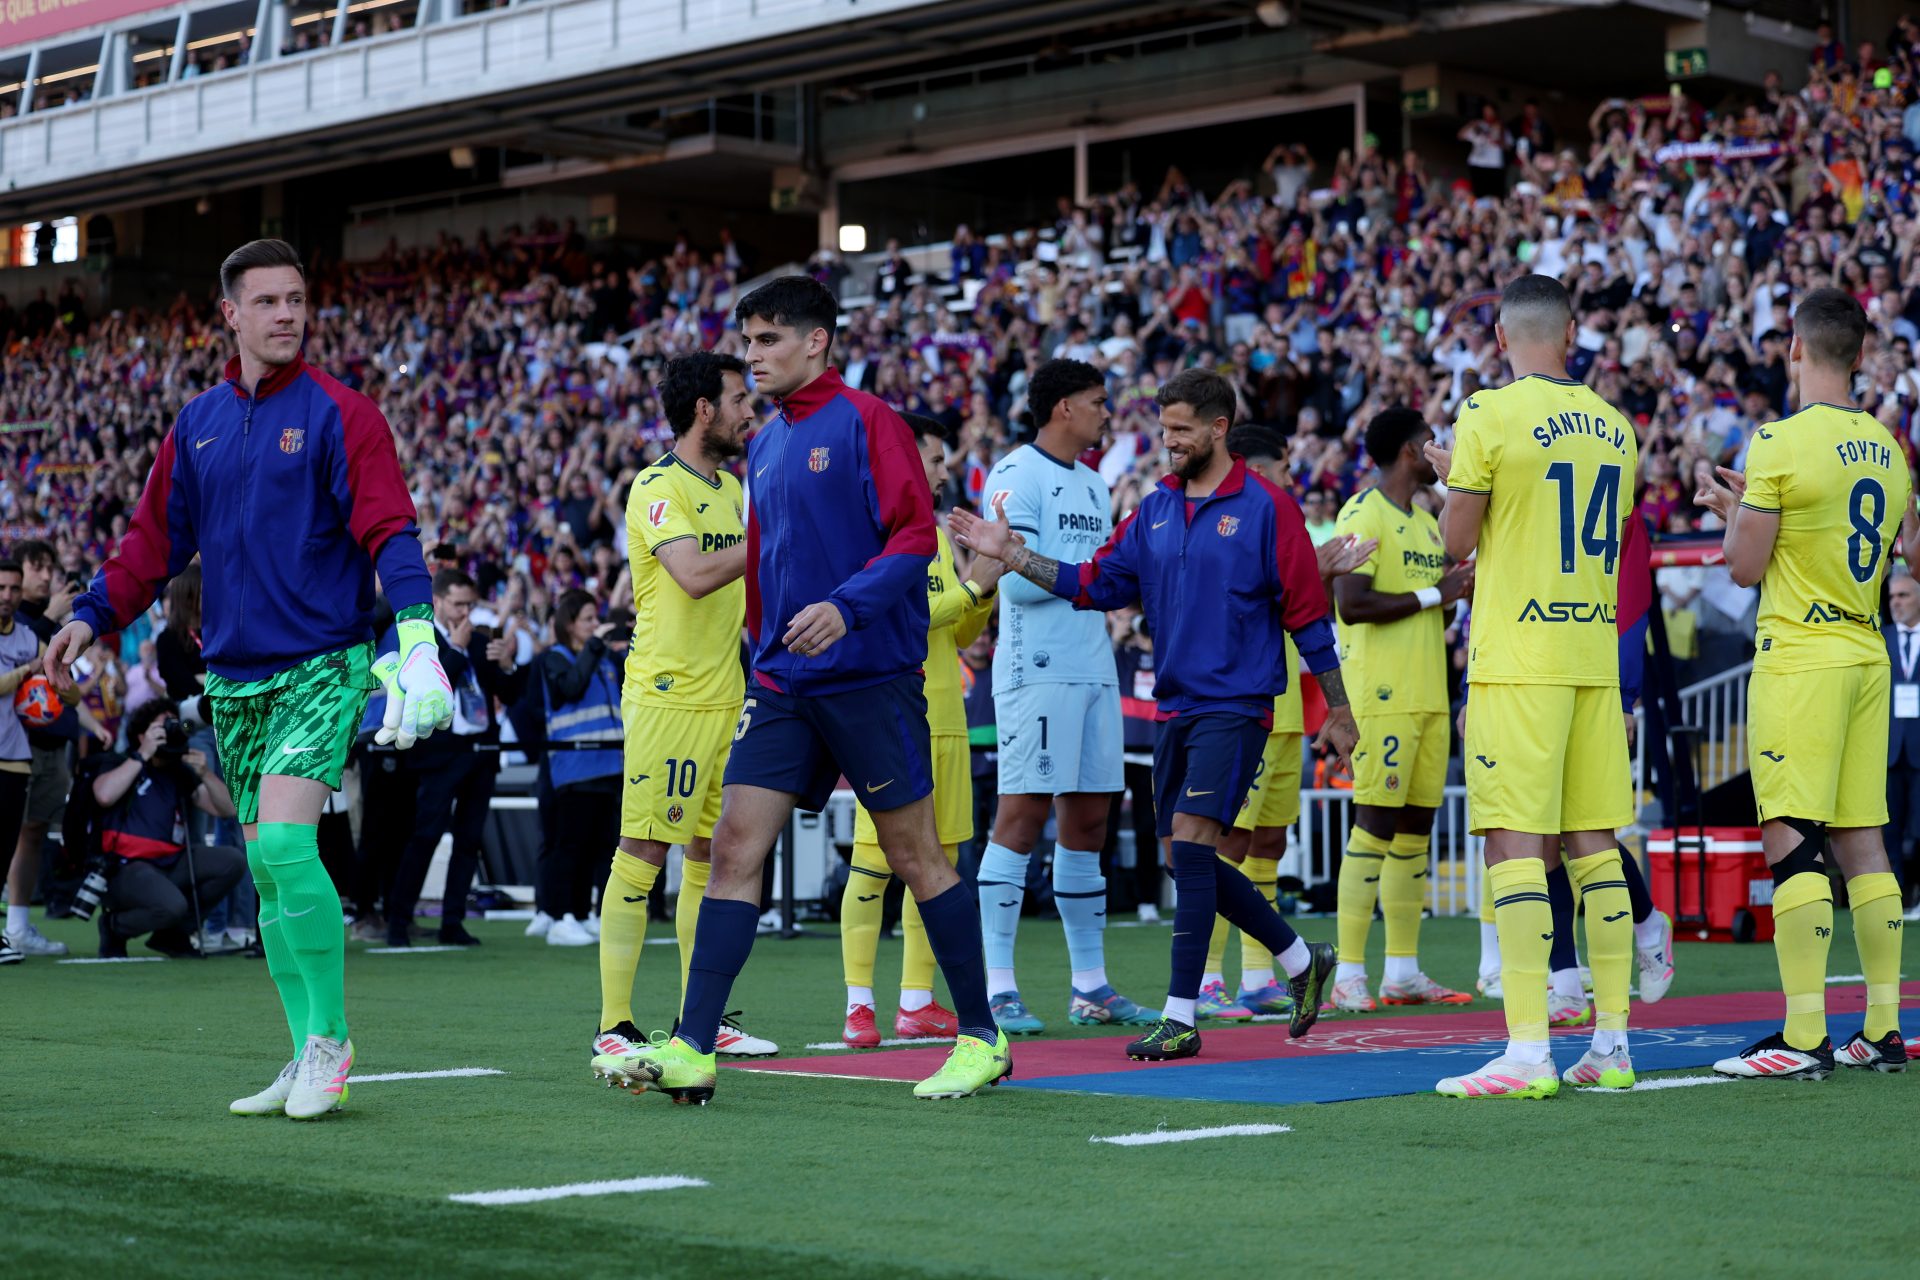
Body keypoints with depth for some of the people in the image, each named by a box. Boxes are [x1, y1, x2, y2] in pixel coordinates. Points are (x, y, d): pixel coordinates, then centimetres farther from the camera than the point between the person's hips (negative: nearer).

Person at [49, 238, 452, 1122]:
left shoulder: (339, 413, -4)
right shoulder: (196, 425, 12)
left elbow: (388, 531, -11)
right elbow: (155, 540, 20)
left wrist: (416, 634, -23)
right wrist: (93, 617, 11)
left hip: (321, 665, -6)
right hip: (232, 675, 6)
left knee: (283, 845, -19)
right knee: (264, 870, 7)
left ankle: (329, 1040, -7)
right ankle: (308, 1057, 15)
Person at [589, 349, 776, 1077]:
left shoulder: (733, 489, 16)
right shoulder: (658, 487, -10)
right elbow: (694, 576, -24)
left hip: (728, 699, 8)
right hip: (667, 697, -8)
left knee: (712, 857, 10)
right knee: (642, 854, -8)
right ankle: (613, 1029, -6)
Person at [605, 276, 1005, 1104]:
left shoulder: (864, 422, -6)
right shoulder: (764, 448, 16)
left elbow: (915, 534, -14)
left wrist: (846, 606, -26)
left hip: (871, 676, -7)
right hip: (784, 686, 7)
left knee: (914, 855, 1)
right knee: (733, 848, -3)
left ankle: (981, 1038, 14)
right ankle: (692, 1050, -4)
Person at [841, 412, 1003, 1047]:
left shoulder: (935, 535, 18)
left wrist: (984, 589, 3)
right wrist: (971, 588, -15)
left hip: (944, 719, 8)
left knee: (938, 858, 6)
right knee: (876, 859, -7)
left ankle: (918, 1001, 11)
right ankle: (858, 1004, -4)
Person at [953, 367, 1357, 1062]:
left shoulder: (1265, 508, -6)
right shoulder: (1155, 509, 11)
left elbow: (1307, 614, -4)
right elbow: (1096, 583, 9)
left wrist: (1337, 711, -2)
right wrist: (1010, 553, 1)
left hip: (1236, 706, -7)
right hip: (1175, 709, 7)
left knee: (1190, 841, -16)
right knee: (1190, 860, 8)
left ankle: (1181, 1017, -11)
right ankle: (1302, 960, 27)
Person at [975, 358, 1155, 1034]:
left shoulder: (1093, 483, 19)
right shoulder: (1016, 475, -8)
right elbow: (1019, 578, -17)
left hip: (1093, 669, 8)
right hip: (1037, 669, -8)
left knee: (1088, 821, 10)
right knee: (1023, 817, -9)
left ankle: (1090, 987, 16)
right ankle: (996, 989, -7)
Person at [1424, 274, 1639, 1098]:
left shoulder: (1490, 415, -9)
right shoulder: (1613, 426, 10)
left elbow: (1454, 541, -4)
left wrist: (1454, 481, 16)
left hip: (1518, 663, -6)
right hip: (1595, 658, 6)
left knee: (1514, 846, -7)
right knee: (1594, 844, 10)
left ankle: (1528, 1053, -11)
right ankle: (1612, 1046, 12)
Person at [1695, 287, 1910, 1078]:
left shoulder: (1781, 443, -12)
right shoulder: (1888, 451, 10)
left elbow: (1746, 567, -8)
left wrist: (1734, 511, 11)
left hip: (1799, 662, -7)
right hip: (1867, 657, 7)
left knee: (1791, 843, -7)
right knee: (1861, 842, 10)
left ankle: (1803, 1037, -10)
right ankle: (1883, 1031, 13)